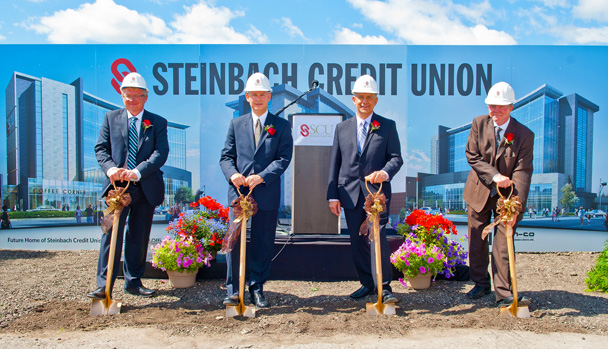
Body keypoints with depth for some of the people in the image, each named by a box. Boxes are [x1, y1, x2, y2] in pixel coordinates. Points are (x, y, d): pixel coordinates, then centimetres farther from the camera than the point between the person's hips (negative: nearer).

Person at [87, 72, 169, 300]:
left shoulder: (158, 123, 6)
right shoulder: (111, 118, 11)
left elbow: (161, 152, -7)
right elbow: (101, 148, 5)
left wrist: (138, 171, -22)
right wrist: (110, 168, -16)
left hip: (146, 187, 1)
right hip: (117, 186, 0)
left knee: (139, 238, 9)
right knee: (112, 234, -6)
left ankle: (133, 282, 22)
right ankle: (104, 285, 1)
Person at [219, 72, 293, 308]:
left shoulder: (281, 126, 7)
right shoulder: (236, 124, 13)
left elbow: (284, 158, -3)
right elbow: (226, 156, 9)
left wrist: (262, 177, -17)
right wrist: (232, 174, -13)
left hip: (267, 193, -1)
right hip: (238, 191, 1)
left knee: (263, 243, 6)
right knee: (235, 241, -1)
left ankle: (257, 289, 20)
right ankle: (233, 290, 10)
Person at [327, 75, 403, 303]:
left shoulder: (387, 126, 6)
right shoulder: (342, 128, 12)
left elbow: (396, 157, 2)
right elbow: (334, 163, 10)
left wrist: (385, 172, -21)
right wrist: (333, 195, 3)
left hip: (377, 192, -3)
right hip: (350, 194, 3)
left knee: (378, 238, -11)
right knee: (357, 242, 9)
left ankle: (384, 287, -1)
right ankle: (367, 284, 23)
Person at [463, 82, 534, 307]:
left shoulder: (525, 135, -11)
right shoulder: (479, 124, -4)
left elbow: (522, 172, -18)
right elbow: (472, 156, -6)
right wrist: (495, 176, -21)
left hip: (506, 197, -2)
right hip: (479, 193, 2)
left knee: (503, 246, -3)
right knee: (476, 243, 11)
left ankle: (504, 294, 8)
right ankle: (481, 283, 30)